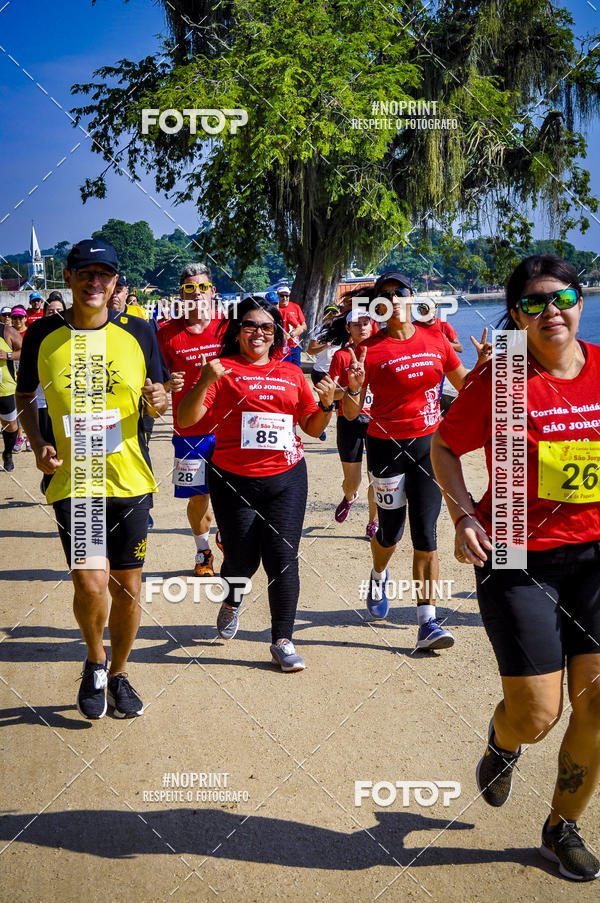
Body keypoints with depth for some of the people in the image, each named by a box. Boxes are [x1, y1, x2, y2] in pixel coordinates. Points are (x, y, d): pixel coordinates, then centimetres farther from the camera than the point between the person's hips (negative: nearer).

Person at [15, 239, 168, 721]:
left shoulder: (138, 333, 1)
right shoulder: (42, 336, 0)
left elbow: (157, 400, 11)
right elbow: (25, 398, 13)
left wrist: (158, 401, -13)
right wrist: (39, 442, -5)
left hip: (129, 479, 2)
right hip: (71, 479, -2)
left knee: (128, 585, 8)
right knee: (90, 581, -14)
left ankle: (118, 673, 32)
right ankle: (95, 659, 17)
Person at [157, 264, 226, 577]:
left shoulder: (228, 327, 0)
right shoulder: (168, 333, 0)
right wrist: (167, 383, -16)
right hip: (189, 429, 0)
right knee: (198, 495, 8)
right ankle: (203, 552, 29)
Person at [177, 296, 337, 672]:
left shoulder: (291, 374, 11)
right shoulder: (224, 370, 0)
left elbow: (313, 428, 16)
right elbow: (186, 420, -8)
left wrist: (327, 404, -4)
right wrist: (205, 383, -23)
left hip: (286, 477, 2)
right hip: (234, 480, -2)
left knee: (282, 557, -4)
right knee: (242, 559, 4)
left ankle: (283, 640, 9)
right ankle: (232, 601, 40)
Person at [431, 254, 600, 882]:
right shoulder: (498, 381, -10)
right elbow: (444, 447, 2)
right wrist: (463, 516, -11)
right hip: (518, 557, -3)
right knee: (537, 716, -2)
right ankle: (501, 741, 38)